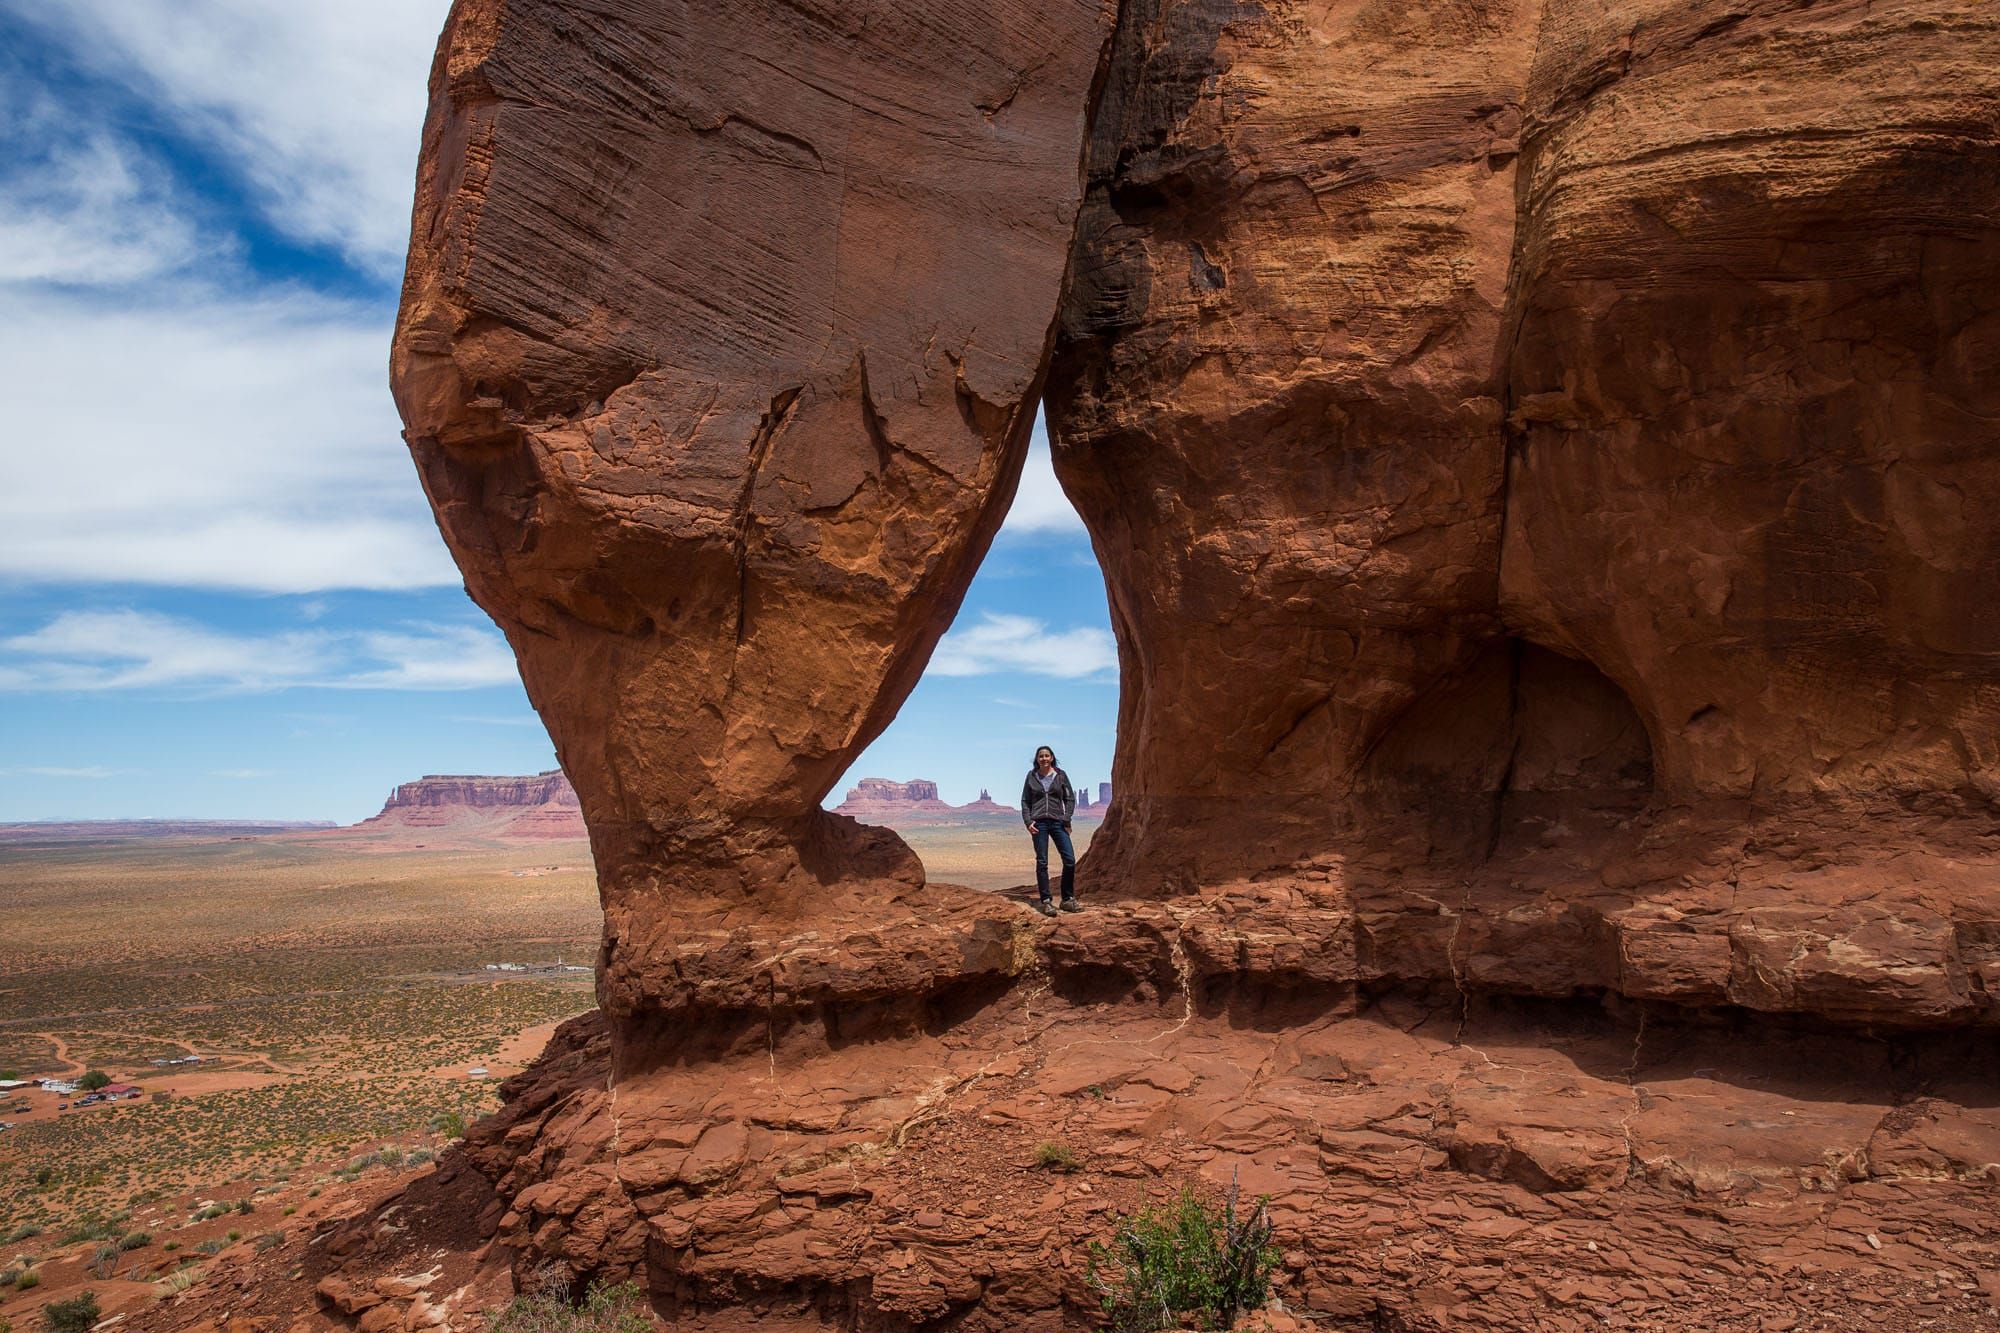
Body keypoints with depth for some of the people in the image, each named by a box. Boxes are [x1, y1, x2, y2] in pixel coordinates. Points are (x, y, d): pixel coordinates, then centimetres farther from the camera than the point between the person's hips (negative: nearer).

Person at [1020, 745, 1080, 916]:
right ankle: (1045, 902, 2)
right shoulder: (1031, 776, 7)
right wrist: (1028, 821, -3)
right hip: (1038, 823, -1)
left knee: (1070, 860, -7)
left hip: (1057, 822, 1)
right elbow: (1025, 801, 9)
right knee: (1042, 862, -2)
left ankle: (1068, 899, 6)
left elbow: (1070, 798, 7)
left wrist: (1066, 819, -5)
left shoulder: (1061, 775, 6)